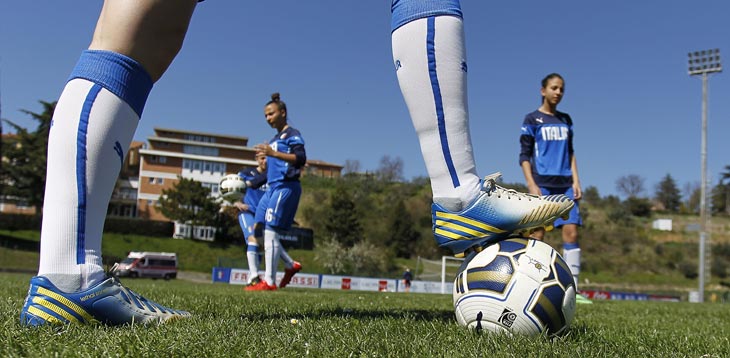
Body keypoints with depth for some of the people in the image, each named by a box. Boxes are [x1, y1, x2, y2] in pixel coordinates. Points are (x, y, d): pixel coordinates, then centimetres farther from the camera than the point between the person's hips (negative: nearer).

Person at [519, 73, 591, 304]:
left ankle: (572, 288, -2)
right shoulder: (532, 119, 3)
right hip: (542, 183, -4)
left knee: (571, 231, -5)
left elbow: (570, 153, 20)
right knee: (538, 233, -7)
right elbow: (524, 155, -1)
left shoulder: (565, 120, 18)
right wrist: (531, 185, -11)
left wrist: (576, 180, 9)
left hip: (565, 185, 5)